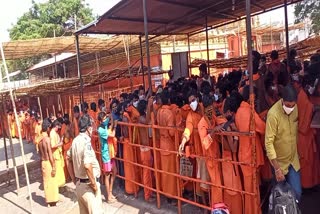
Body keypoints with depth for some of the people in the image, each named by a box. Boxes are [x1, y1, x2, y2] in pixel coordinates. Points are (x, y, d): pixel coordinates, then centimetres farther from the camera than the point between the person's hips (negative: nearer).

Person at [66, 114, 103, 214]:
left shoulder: (75, 140, 5)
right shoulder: (86, 141, -21)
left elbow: (68, 158, 18)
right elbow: (87, 165, -32)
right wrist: (94, 184, -19)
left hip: (79, 184, 9)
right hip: (88, 186, -8)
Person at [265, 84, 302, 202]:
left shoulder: (295, 108, -8)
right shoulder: (273, 114, -27)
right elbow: (269, 142, -26)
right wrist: (277, 168, -26)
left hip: (293, 159, 4)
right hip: (279, 161, -4)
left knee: (296, 193, 6)